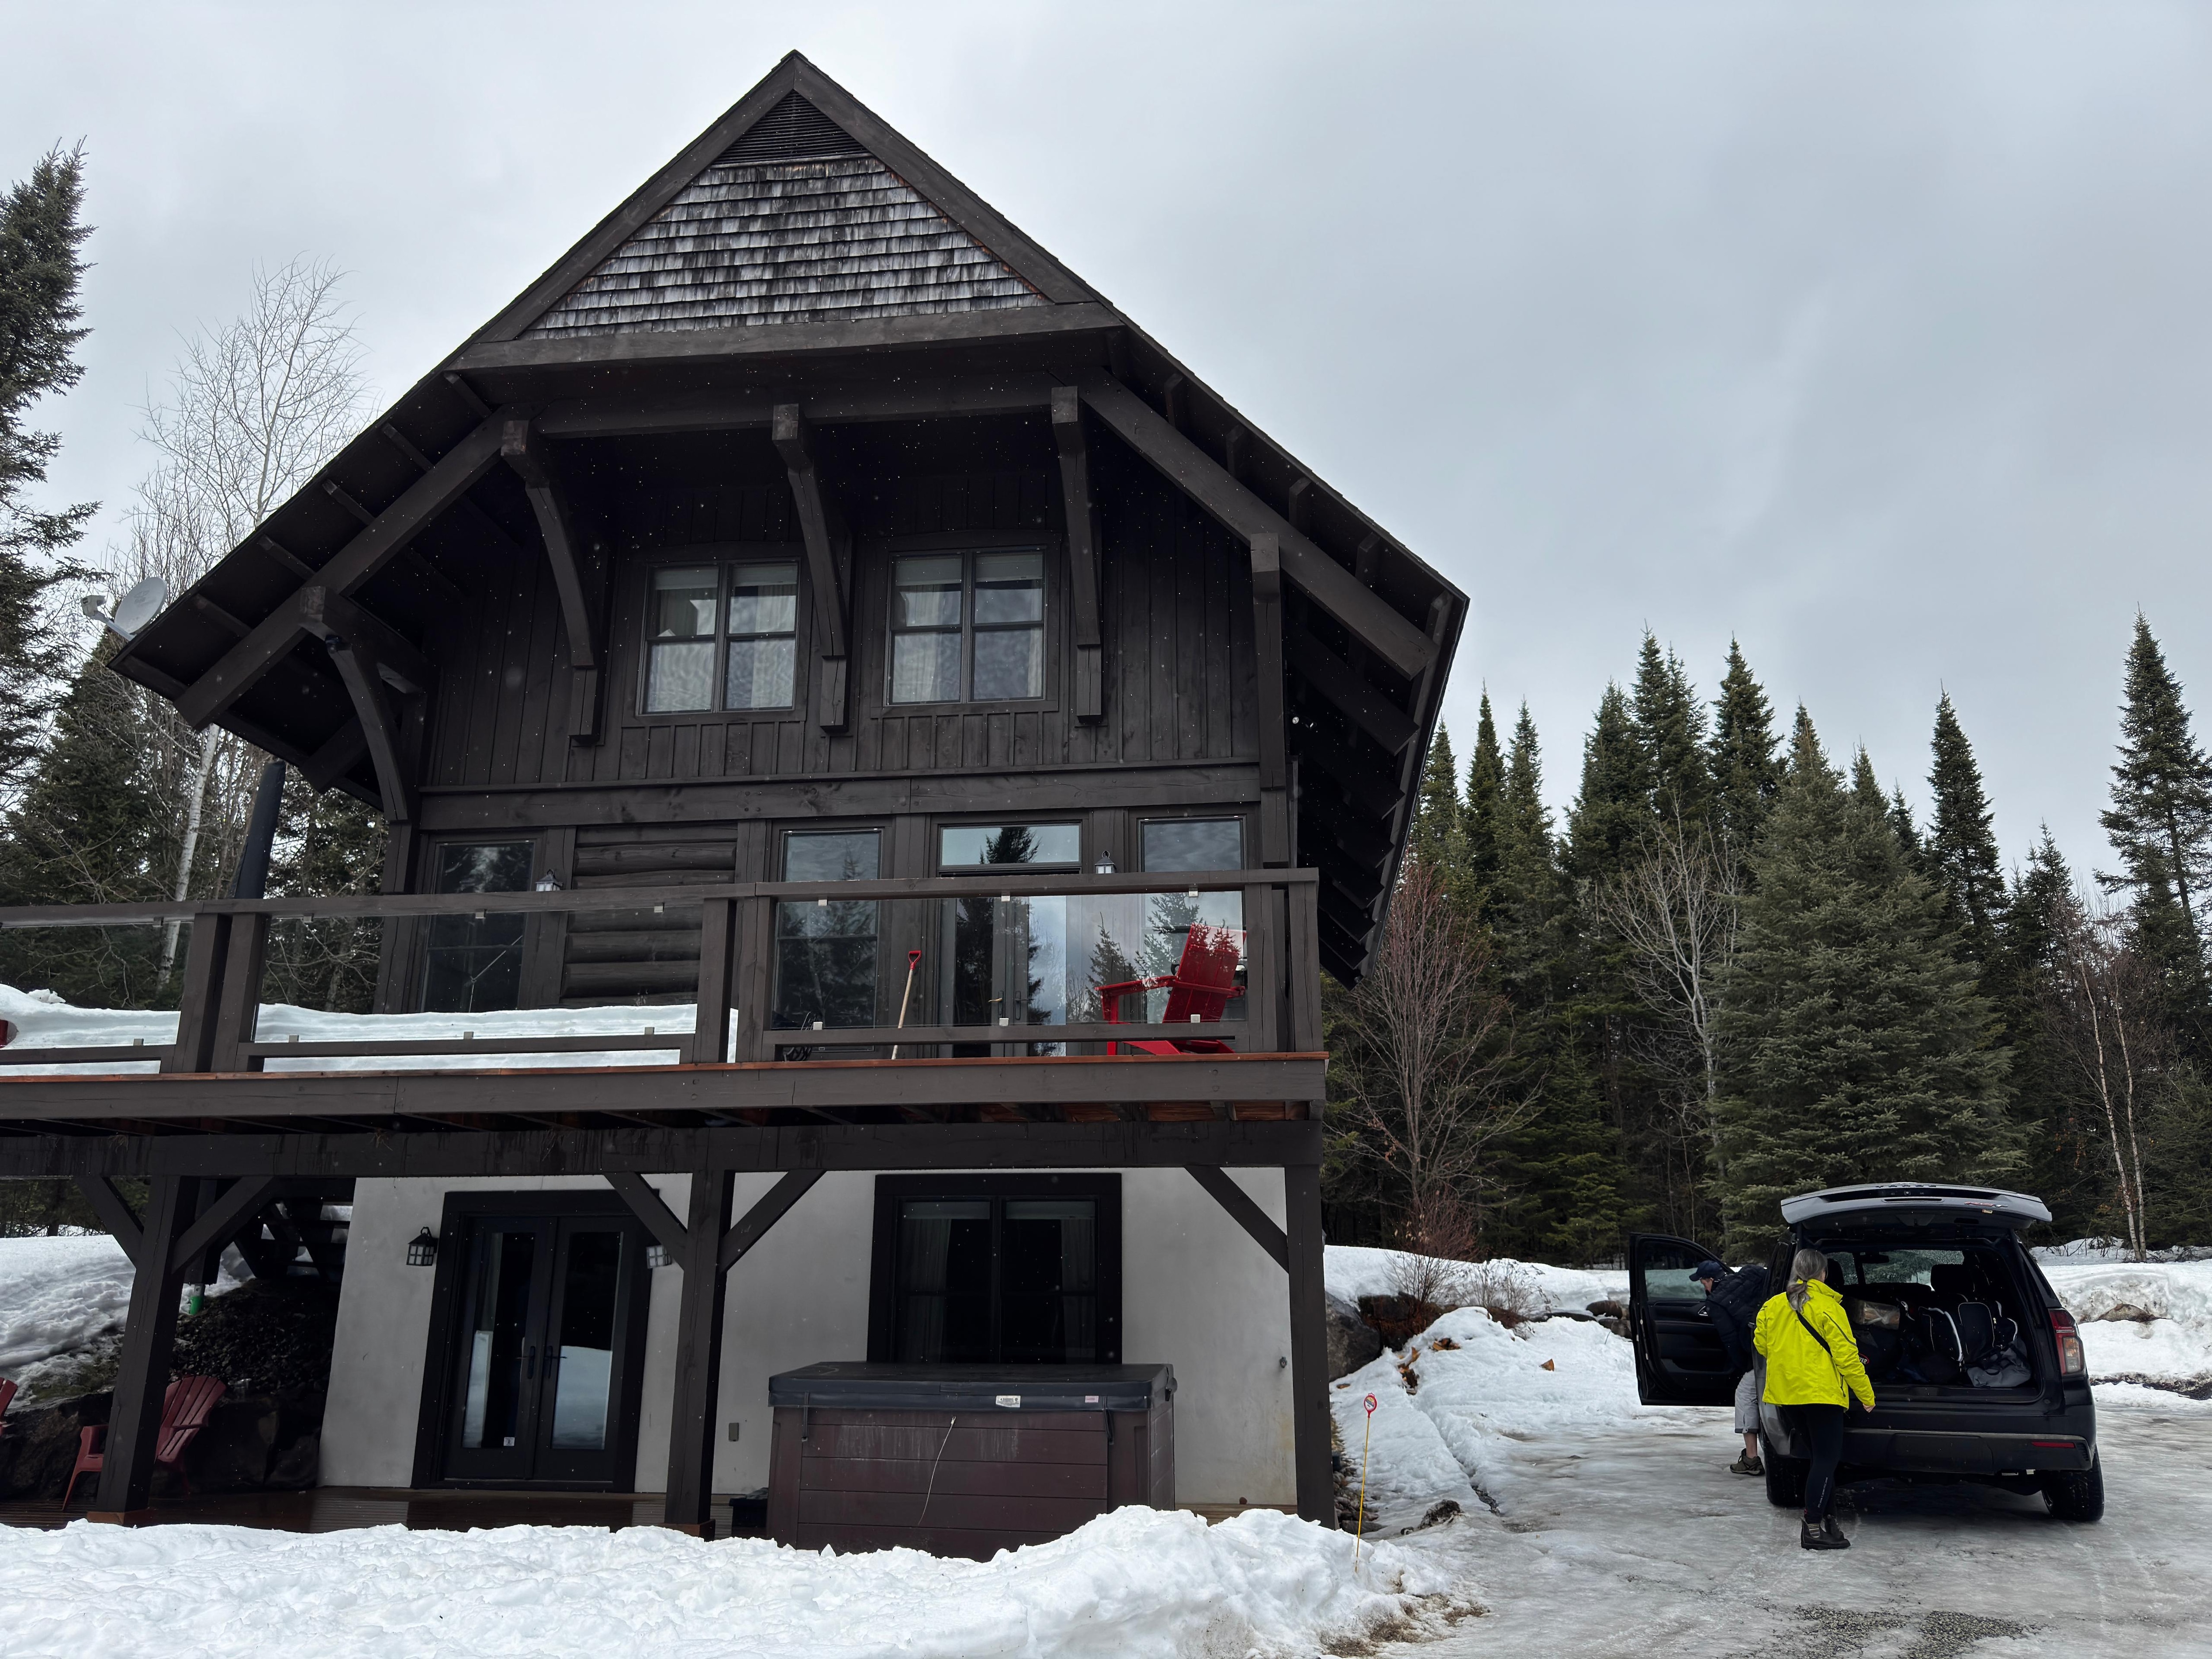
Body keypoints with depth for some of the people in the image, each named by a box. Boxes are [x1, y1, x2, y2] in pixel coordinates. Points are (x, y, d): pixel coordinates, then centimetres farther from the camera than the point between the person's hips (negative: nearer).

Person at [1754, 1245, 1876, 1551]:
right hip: (1821, 1393, -6)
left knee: (1821, 1457, 17)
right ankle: (1813, 1529, -9)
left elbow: (1761, 1344, 14)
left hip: (1786, 1394, 6)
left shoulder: (1773, 1306, 7)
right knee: (1827, 1460, -3)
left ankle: (1827, 1520, 17)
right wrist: (1866, 1395, -2)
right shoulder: (1827, 1307, -10)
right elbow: (1846, 1355, -10)